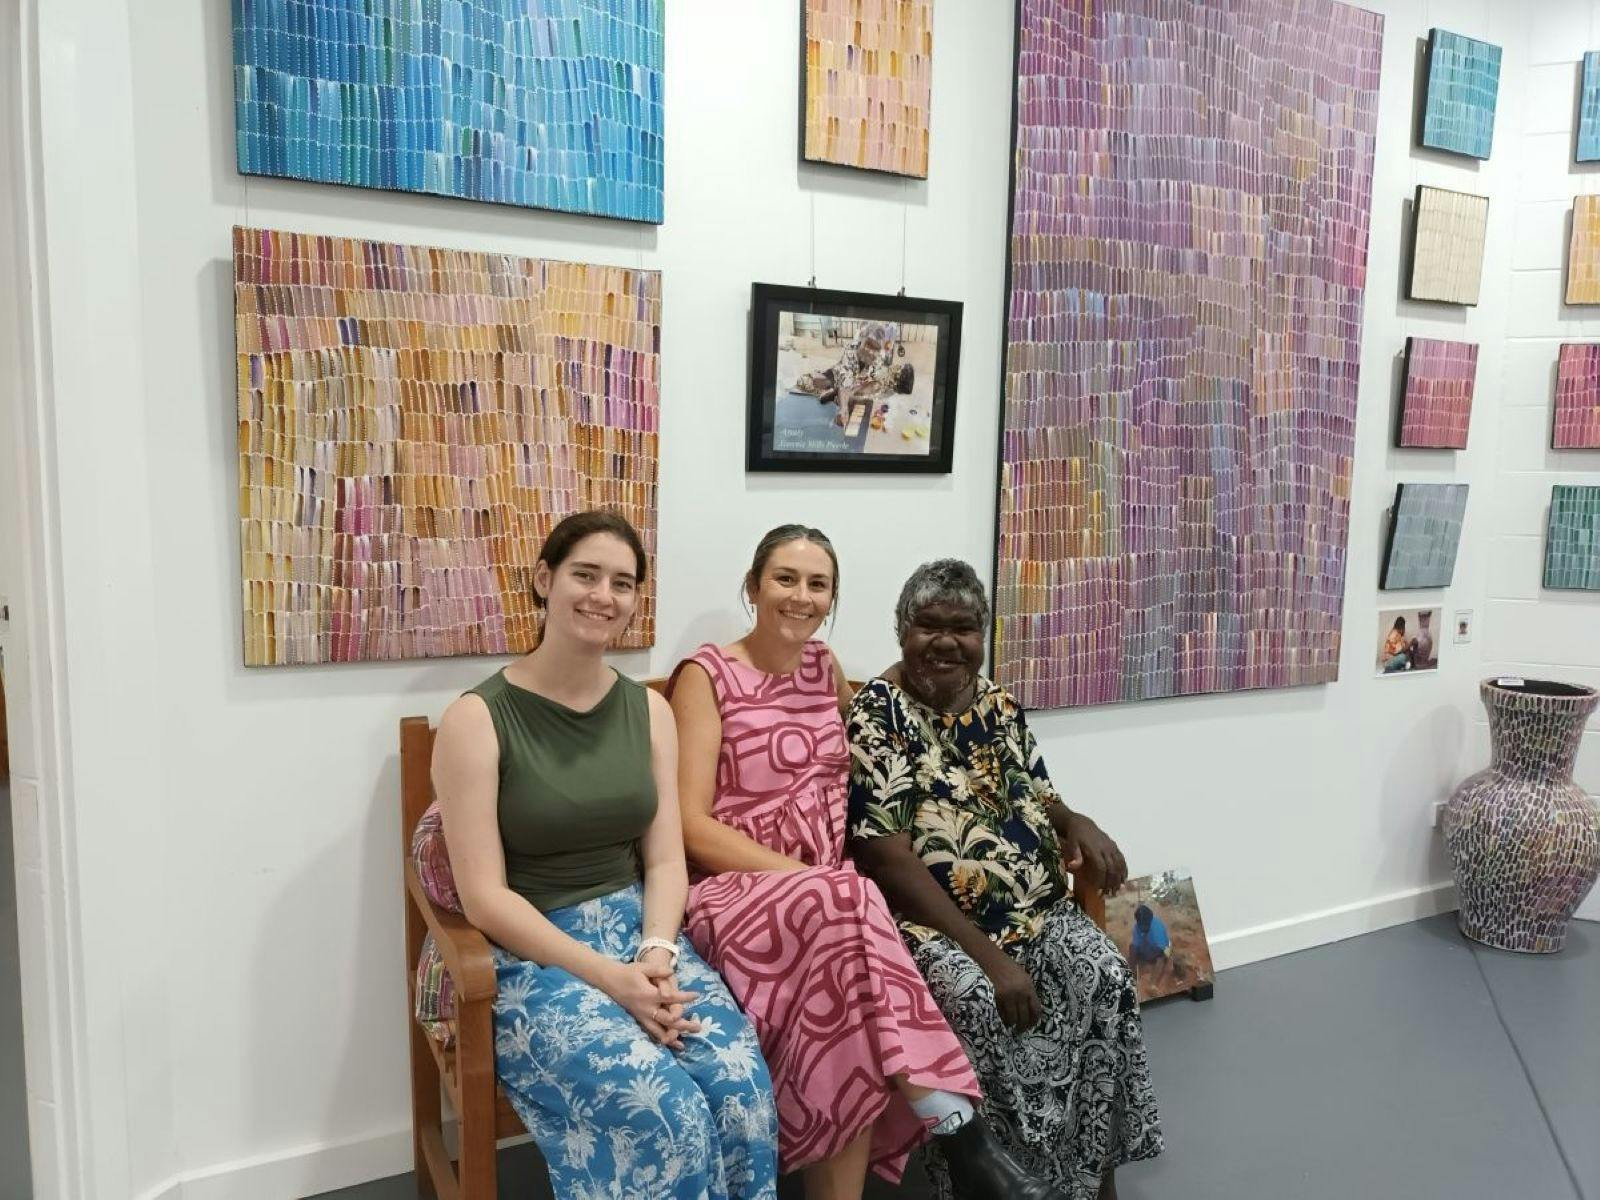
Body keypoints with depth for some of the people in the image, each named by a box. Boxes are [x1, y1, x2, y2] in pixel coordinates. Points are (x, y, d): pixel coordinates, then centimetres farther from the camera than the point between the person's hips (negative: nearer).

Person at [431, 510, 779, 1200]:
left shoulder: (648, 710, 7)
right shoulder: (478, 718, -9)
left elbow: (665, 859, 5)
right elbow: (484, 897, -12)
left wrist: (657, 955, -14)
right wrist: (608, 977, -20)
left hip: (639, 932, 4)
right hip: (530, 955, -4)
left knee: (743, 1085, -22)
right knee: (664, 1109, -28)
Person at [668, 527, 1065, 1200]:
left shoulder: (825, 669, 15)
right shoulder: (706, 676, -3)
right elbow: (691, 825, -11)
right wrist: (803, 875, -19)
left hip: (827, 890, 5)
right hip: (735, 889, -4)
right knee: (843, 908, -36)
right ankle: (961, 1136, -29)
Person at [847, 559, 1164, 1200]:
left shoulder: (999, 704, 10)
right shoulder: (876, 713, -10)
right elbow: (888, 858, -16)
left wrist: (1077, 822, -6)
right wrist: (985, 953, -22)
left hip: (1037, 908, 6)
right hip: (931, 920, -6)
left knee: (1106, 979, -18)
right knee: (978, 1002, -31)